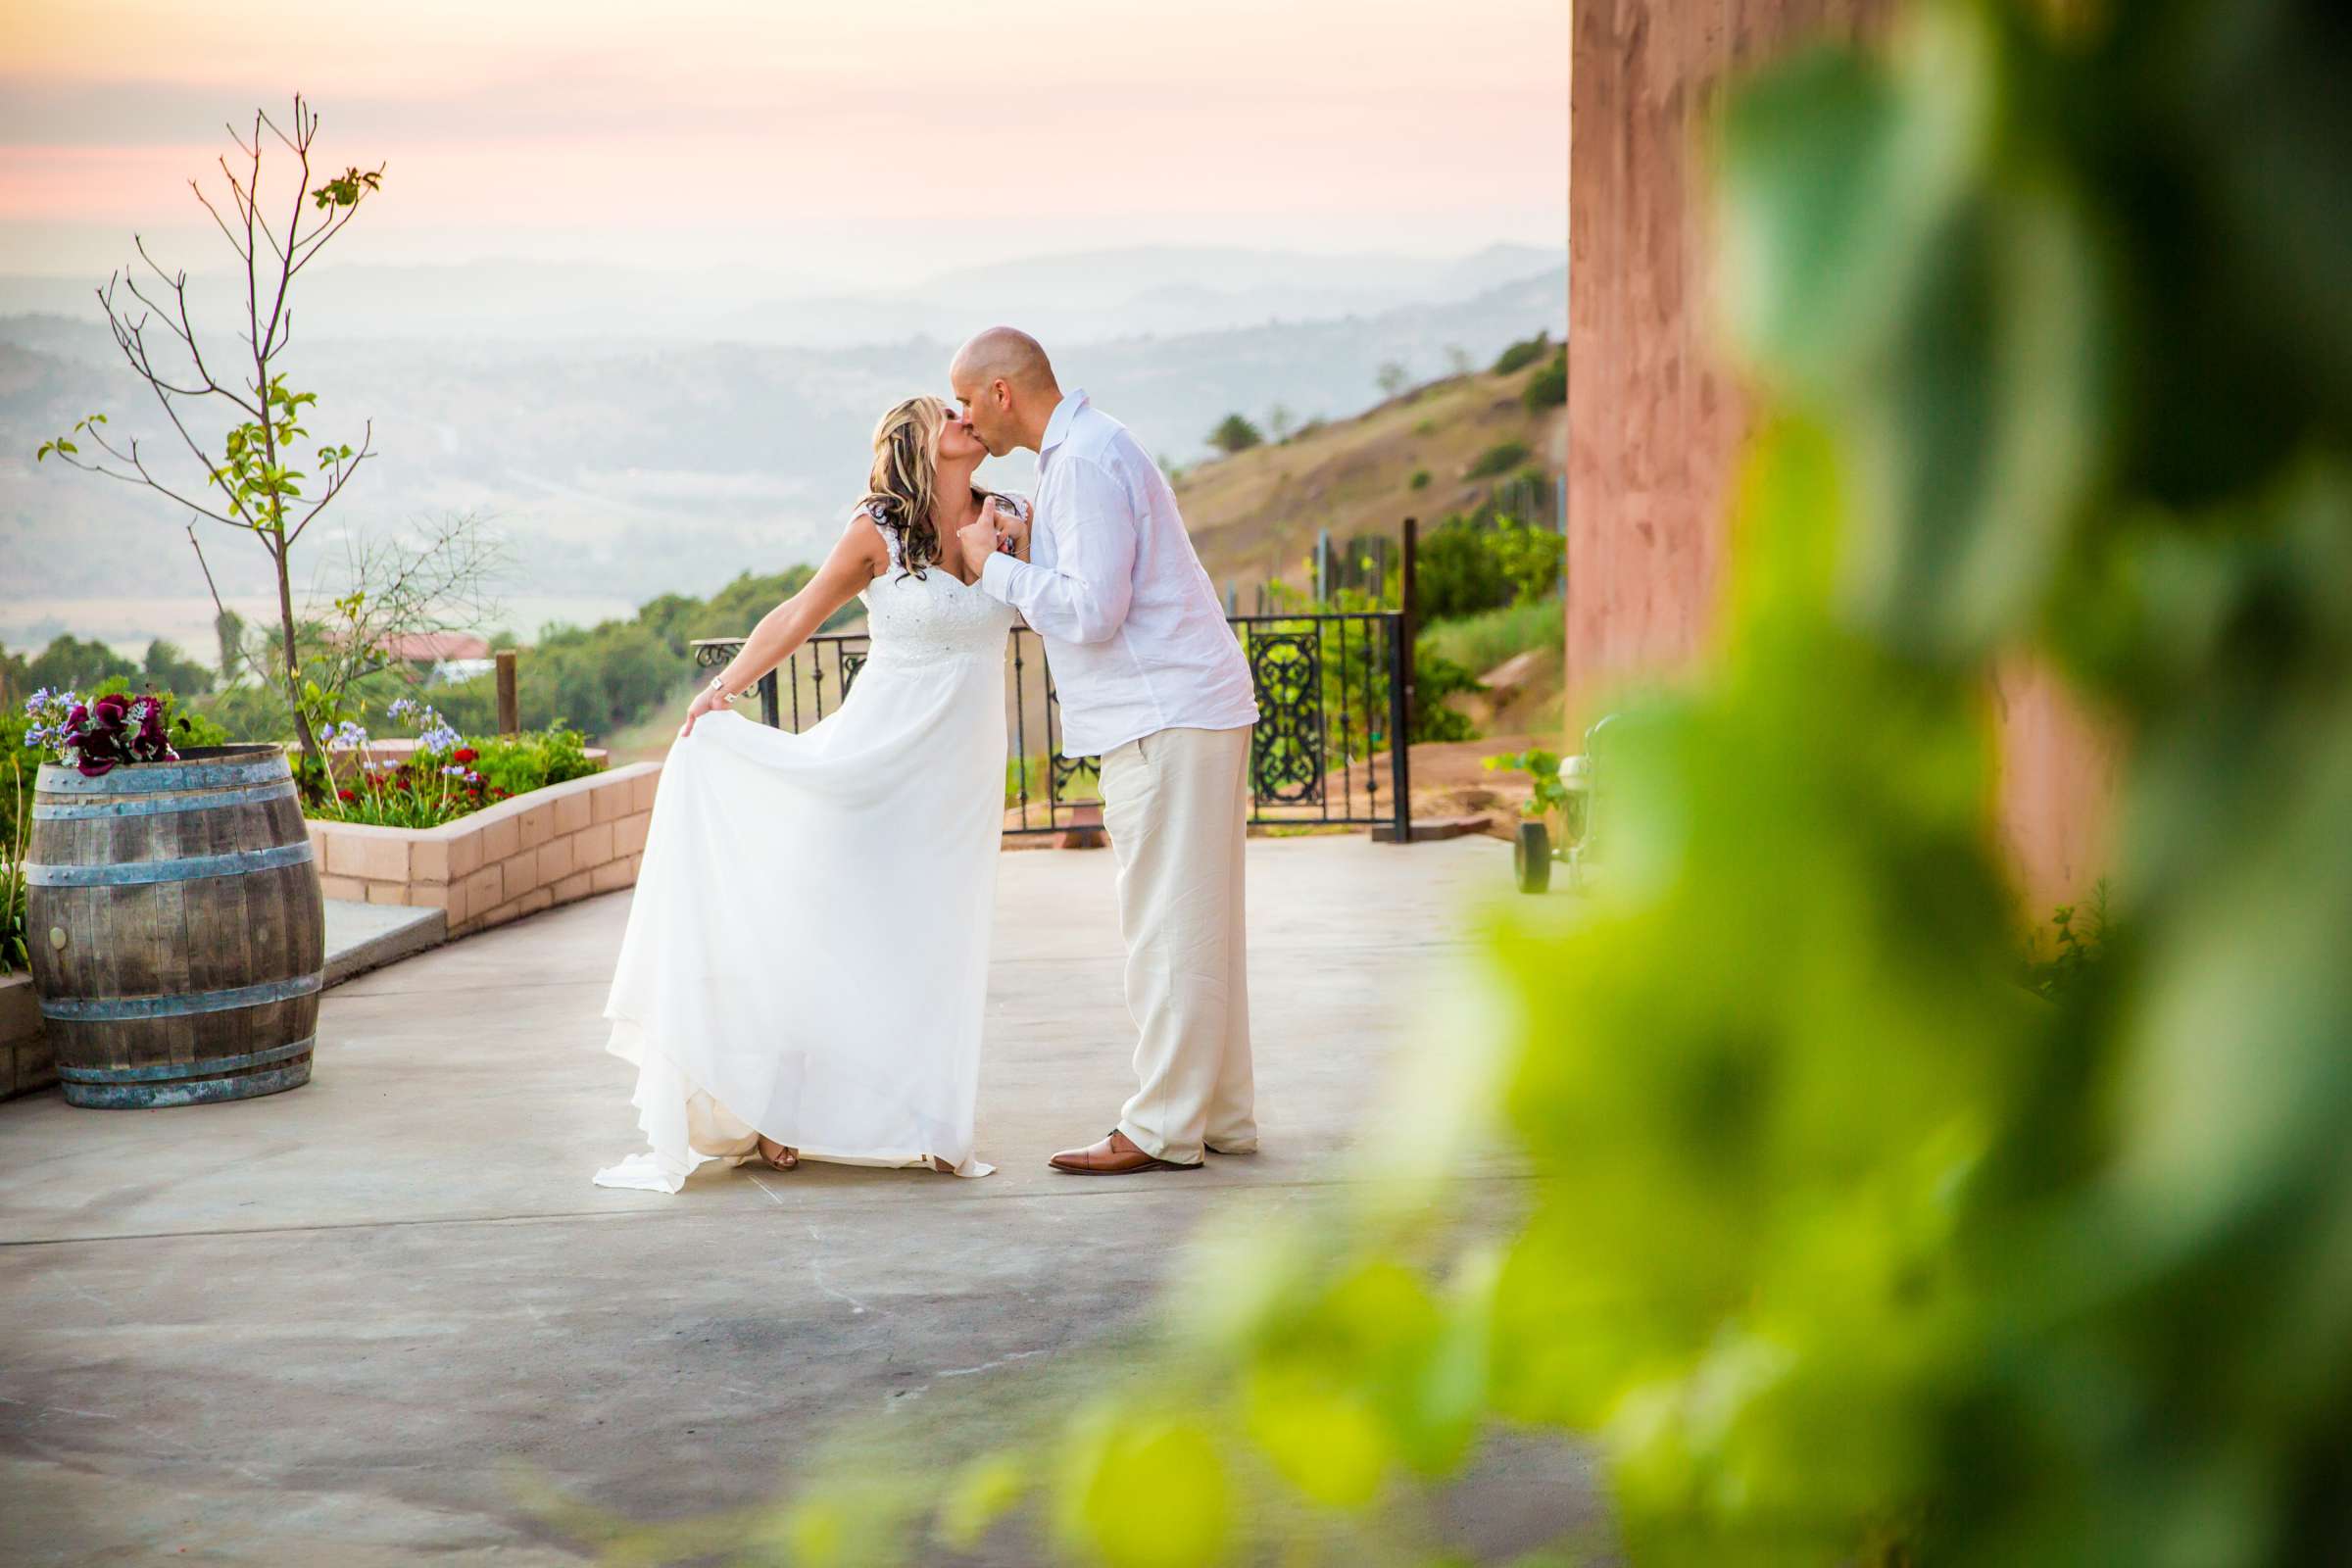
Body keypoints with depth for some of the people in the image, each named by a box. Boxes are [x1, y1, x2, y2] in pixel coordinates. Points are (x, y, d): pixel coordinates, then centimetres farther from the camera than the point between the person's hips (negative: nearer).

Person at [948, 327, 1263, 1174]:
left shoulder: (1087, 461, -14)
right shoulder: (1088, 448, 19)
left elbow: (1092, 611, -20)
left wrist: (993, 567, -8)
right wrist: (1011, 544, 11)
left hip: (1165, 718, -11)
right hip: (1189, 711, 11)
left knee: (1169, 924, -6)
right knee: (1201, 923, 12)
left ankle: (1162, 1129, -2)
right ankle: (1222, 1117, 17)